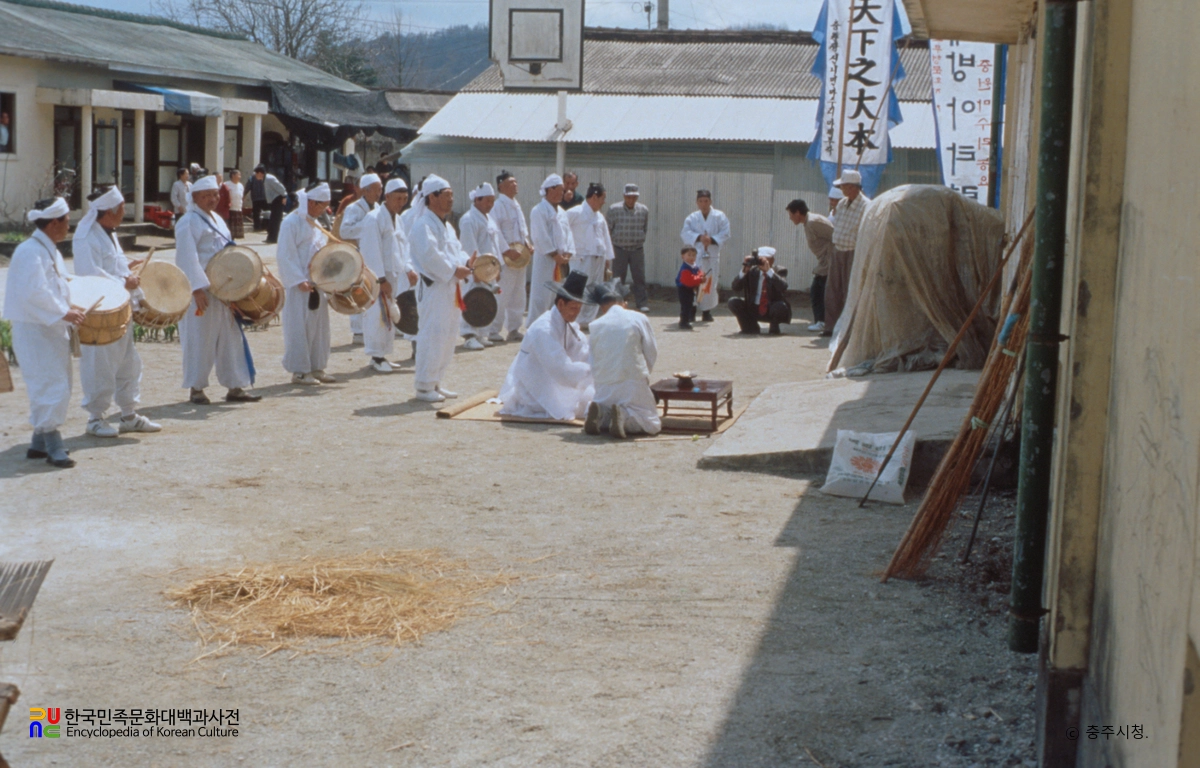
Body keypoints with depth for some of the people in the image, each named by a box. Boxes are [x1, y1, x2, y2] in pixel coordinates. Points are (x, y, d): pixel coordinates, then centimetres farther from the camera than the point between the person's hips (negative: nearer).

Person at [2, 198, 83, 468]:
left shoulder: (50, 250, 14)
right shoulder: (30, 252, -18)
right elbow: (34, 293, -26)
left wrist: (70, 308, 9)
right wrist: (63, 313, -22)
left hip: (52, 330, 10)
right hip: (34, 331, -10)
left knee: (58, 386, 13)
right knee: (50, 386, -10)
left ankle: (40, 442, 22)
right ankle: (53, 446, -5)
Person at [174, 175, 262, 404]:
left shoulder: (216, 220, 18)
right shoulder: (189, 222, -8)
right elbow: (187, 258, -17)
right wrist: (197, 288, -24)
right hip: (201, 291, -8)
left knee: (230, 338, 7)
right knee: (199, 340, -2)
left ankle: (235, 387, 11)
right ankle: (196, 388, 7)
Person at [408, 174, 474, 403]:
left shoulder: (446, 225, 18)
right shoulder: (424, 225, -13)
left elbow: (455, 251, 20)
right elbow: (430, 256, -23)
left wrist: (466, 262, 0)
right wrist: (454, 270, -20)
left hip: (449, 287, 10)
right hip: (433, 287, -10)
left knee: (448, 336, 13)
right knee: (432, 336, -8)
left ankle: (435, 383, 22)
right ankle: (424, 386, -1)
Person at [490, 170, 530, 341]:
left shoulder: (516, 205, 17)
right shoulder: (499, 205, -12)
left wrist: (527, 243, 8)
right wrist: (507, 250, -20)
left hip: (520, 255, 9)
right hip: (505, 257, -9)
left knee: (518, 295, 11)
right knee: (502, 294, -7)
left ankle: (514, 329, 18)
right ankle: (494, 331, 0)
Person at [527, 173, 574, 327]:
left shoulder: (561, 212, 16)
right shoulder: (539, 211, -9)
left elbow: (568, 233, 13)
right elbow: (541, 237, -15)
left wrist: (567, 253, -3)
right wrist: (555, 255, -15)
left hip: (561, 260, 8)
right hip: (545, 259, -8)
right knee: (541, 296, -7)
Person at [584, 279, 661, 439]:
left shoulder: (596, 325, 2)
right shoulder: (639, 319, -2)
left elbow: (591, 361, 7)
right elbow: (652, 354, 4)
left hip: (604, 389, 3)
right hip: (634, 386, -3)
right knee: (653, 425, 10)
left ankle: (600, 414, -9)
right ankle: (625, 415, -20)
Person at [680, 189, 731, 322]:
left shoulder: (719, 217, 5)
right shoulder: (692, 217, 8)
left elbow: (725, 234, -2)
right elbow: (685, 233, -4)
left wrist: (712, 240, -16)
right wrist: (699, 237, -19)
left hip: (712, 255, 0)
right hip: (696, 254, 0)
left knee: (711, 281, 0)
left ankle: (707, 311, 11)